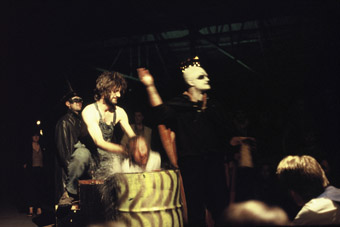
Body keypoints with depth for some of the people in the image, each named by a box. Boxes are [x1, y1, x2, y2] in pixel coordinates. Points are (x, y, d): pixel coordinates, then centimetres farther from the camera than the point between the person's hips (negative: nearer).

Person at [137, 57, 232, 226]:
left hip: (214, 162, 4)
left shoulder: (212, 106, 16)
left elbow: (224, 133, 11)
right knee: (196, 208, -1)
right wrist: (150, 86, -29)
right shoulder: (179, 105, 2)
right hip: (191, 163, -4)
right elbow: (162, 112, -19)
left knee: (221, 206, 4)